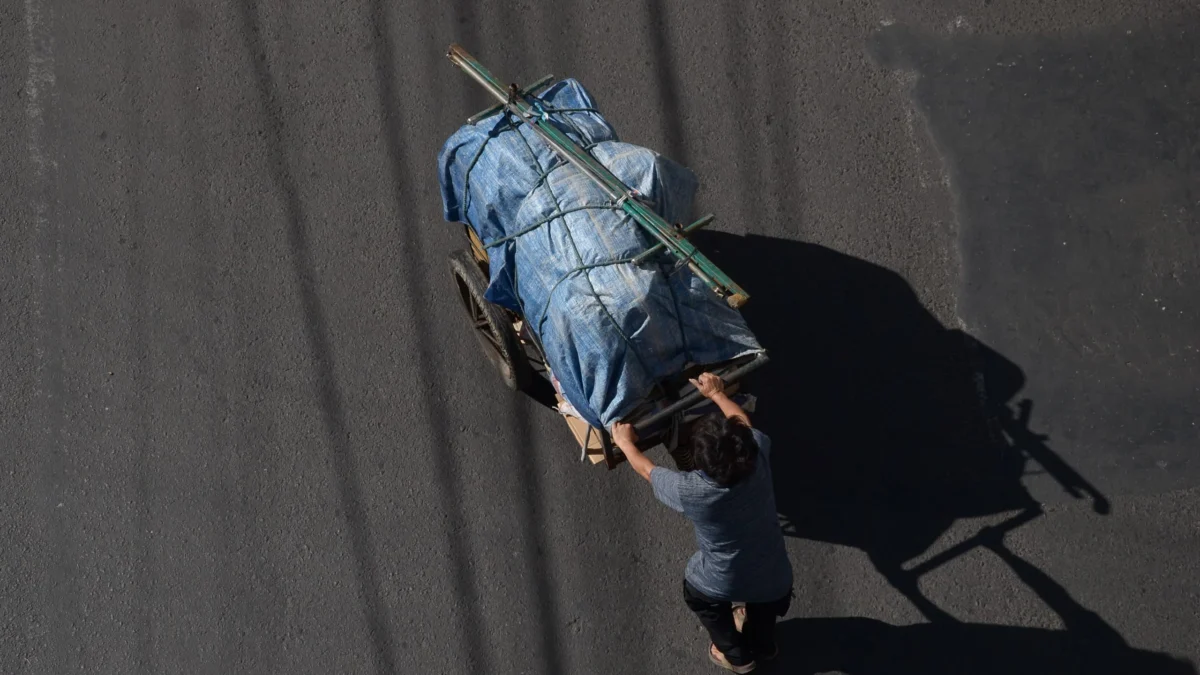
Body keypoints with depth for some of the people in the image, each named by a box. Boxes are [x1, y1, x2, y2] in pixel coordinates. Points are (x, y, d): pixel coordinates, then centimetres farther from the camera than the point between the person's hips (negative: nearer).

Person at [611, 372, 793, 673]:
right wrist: (717, 394, 13)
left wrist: (625, 443, 8)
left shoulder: (690, 492, -33)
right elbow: (744, 425, -2)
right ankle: (762, 646, 62)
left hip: (723, 585, -2)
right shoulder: (760, 459, -26)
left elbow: (647, 469, -11)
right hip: (773, 580, 3)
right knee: (765, 597, 37)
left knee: (697, 592, 32)